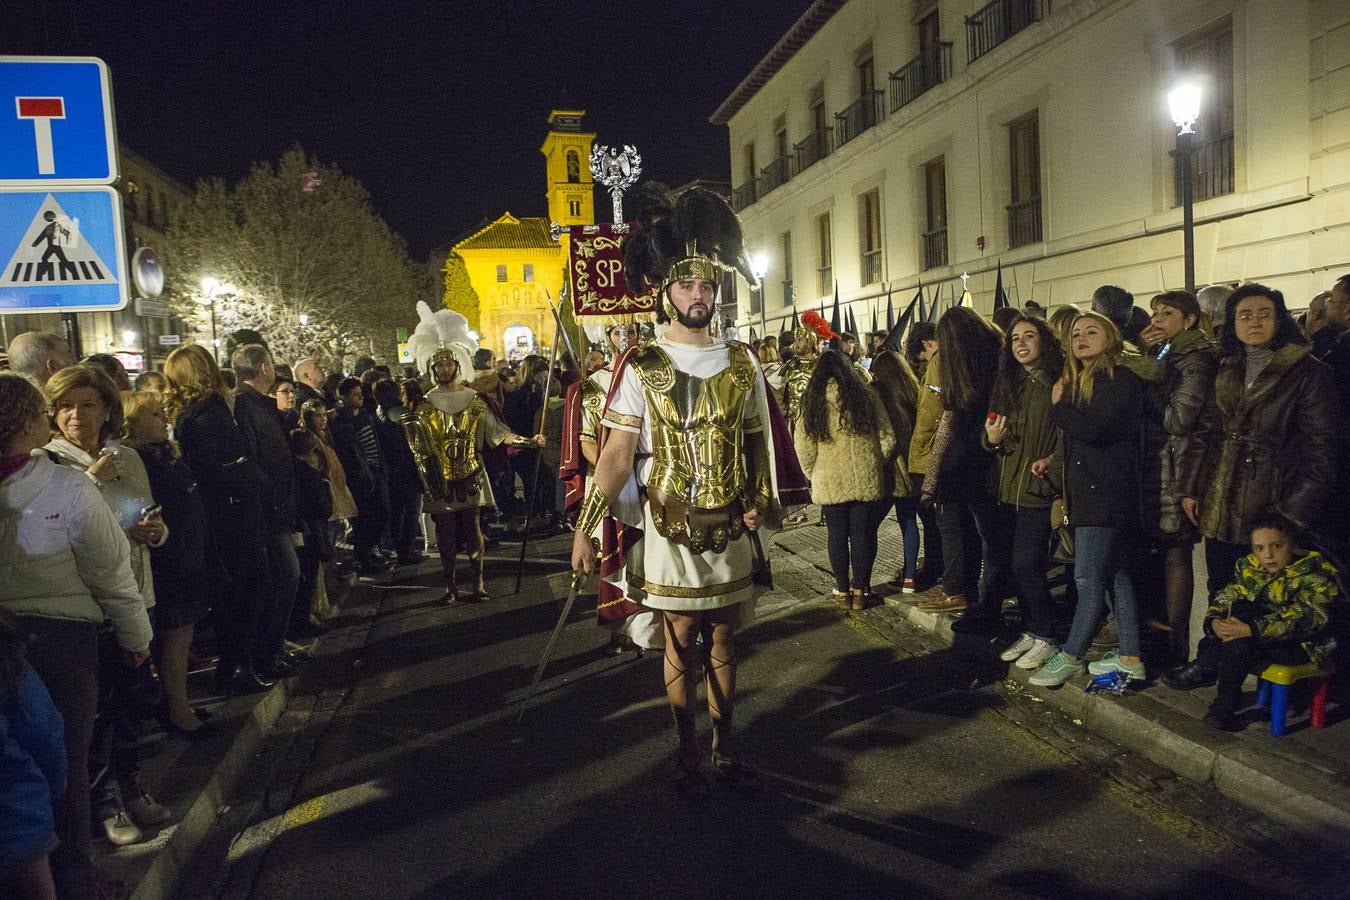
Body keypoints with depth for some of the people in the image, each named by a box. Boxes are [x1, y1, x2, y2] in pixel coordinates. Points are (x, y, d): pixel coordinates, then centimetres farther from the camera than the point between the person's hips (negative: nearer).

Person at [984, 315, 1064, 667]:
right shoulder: (1006, 384, 13)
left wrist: (1053, 459, -22)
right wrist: (992, 439, -5)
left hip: (1039, 487, -6)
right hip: (1008, 489, 6)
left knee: (1026, 564, -7)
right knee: (997, 561, 6)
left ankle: (1045, 637, 12)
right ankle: (1032, 631, 22)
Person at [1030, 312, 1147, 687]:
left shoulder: (1120, 378, -9)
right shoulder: (1079, 380, 18)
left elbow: (1093, 428, -22)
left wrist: (1058, 406, -7)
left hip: (1105, 493, -9)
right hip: (1089, 491, 9)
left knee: (1088, 578, -4)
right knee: (1115, 576, 11)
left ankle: (1070, 657, 4)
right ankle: (1129, 657, 17)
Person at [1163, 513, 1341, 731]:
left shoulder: (1314, 575, -15)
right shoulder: (1250, 567, 5)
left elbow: (1304, 620, -29)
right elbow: (1225, 598, -1)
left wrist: (1251, 630, -39)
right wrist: (1215, 621, -24)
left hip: (1305, 644, -7)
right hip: (1261, 641, 7)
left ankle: (1204, 669, -16)